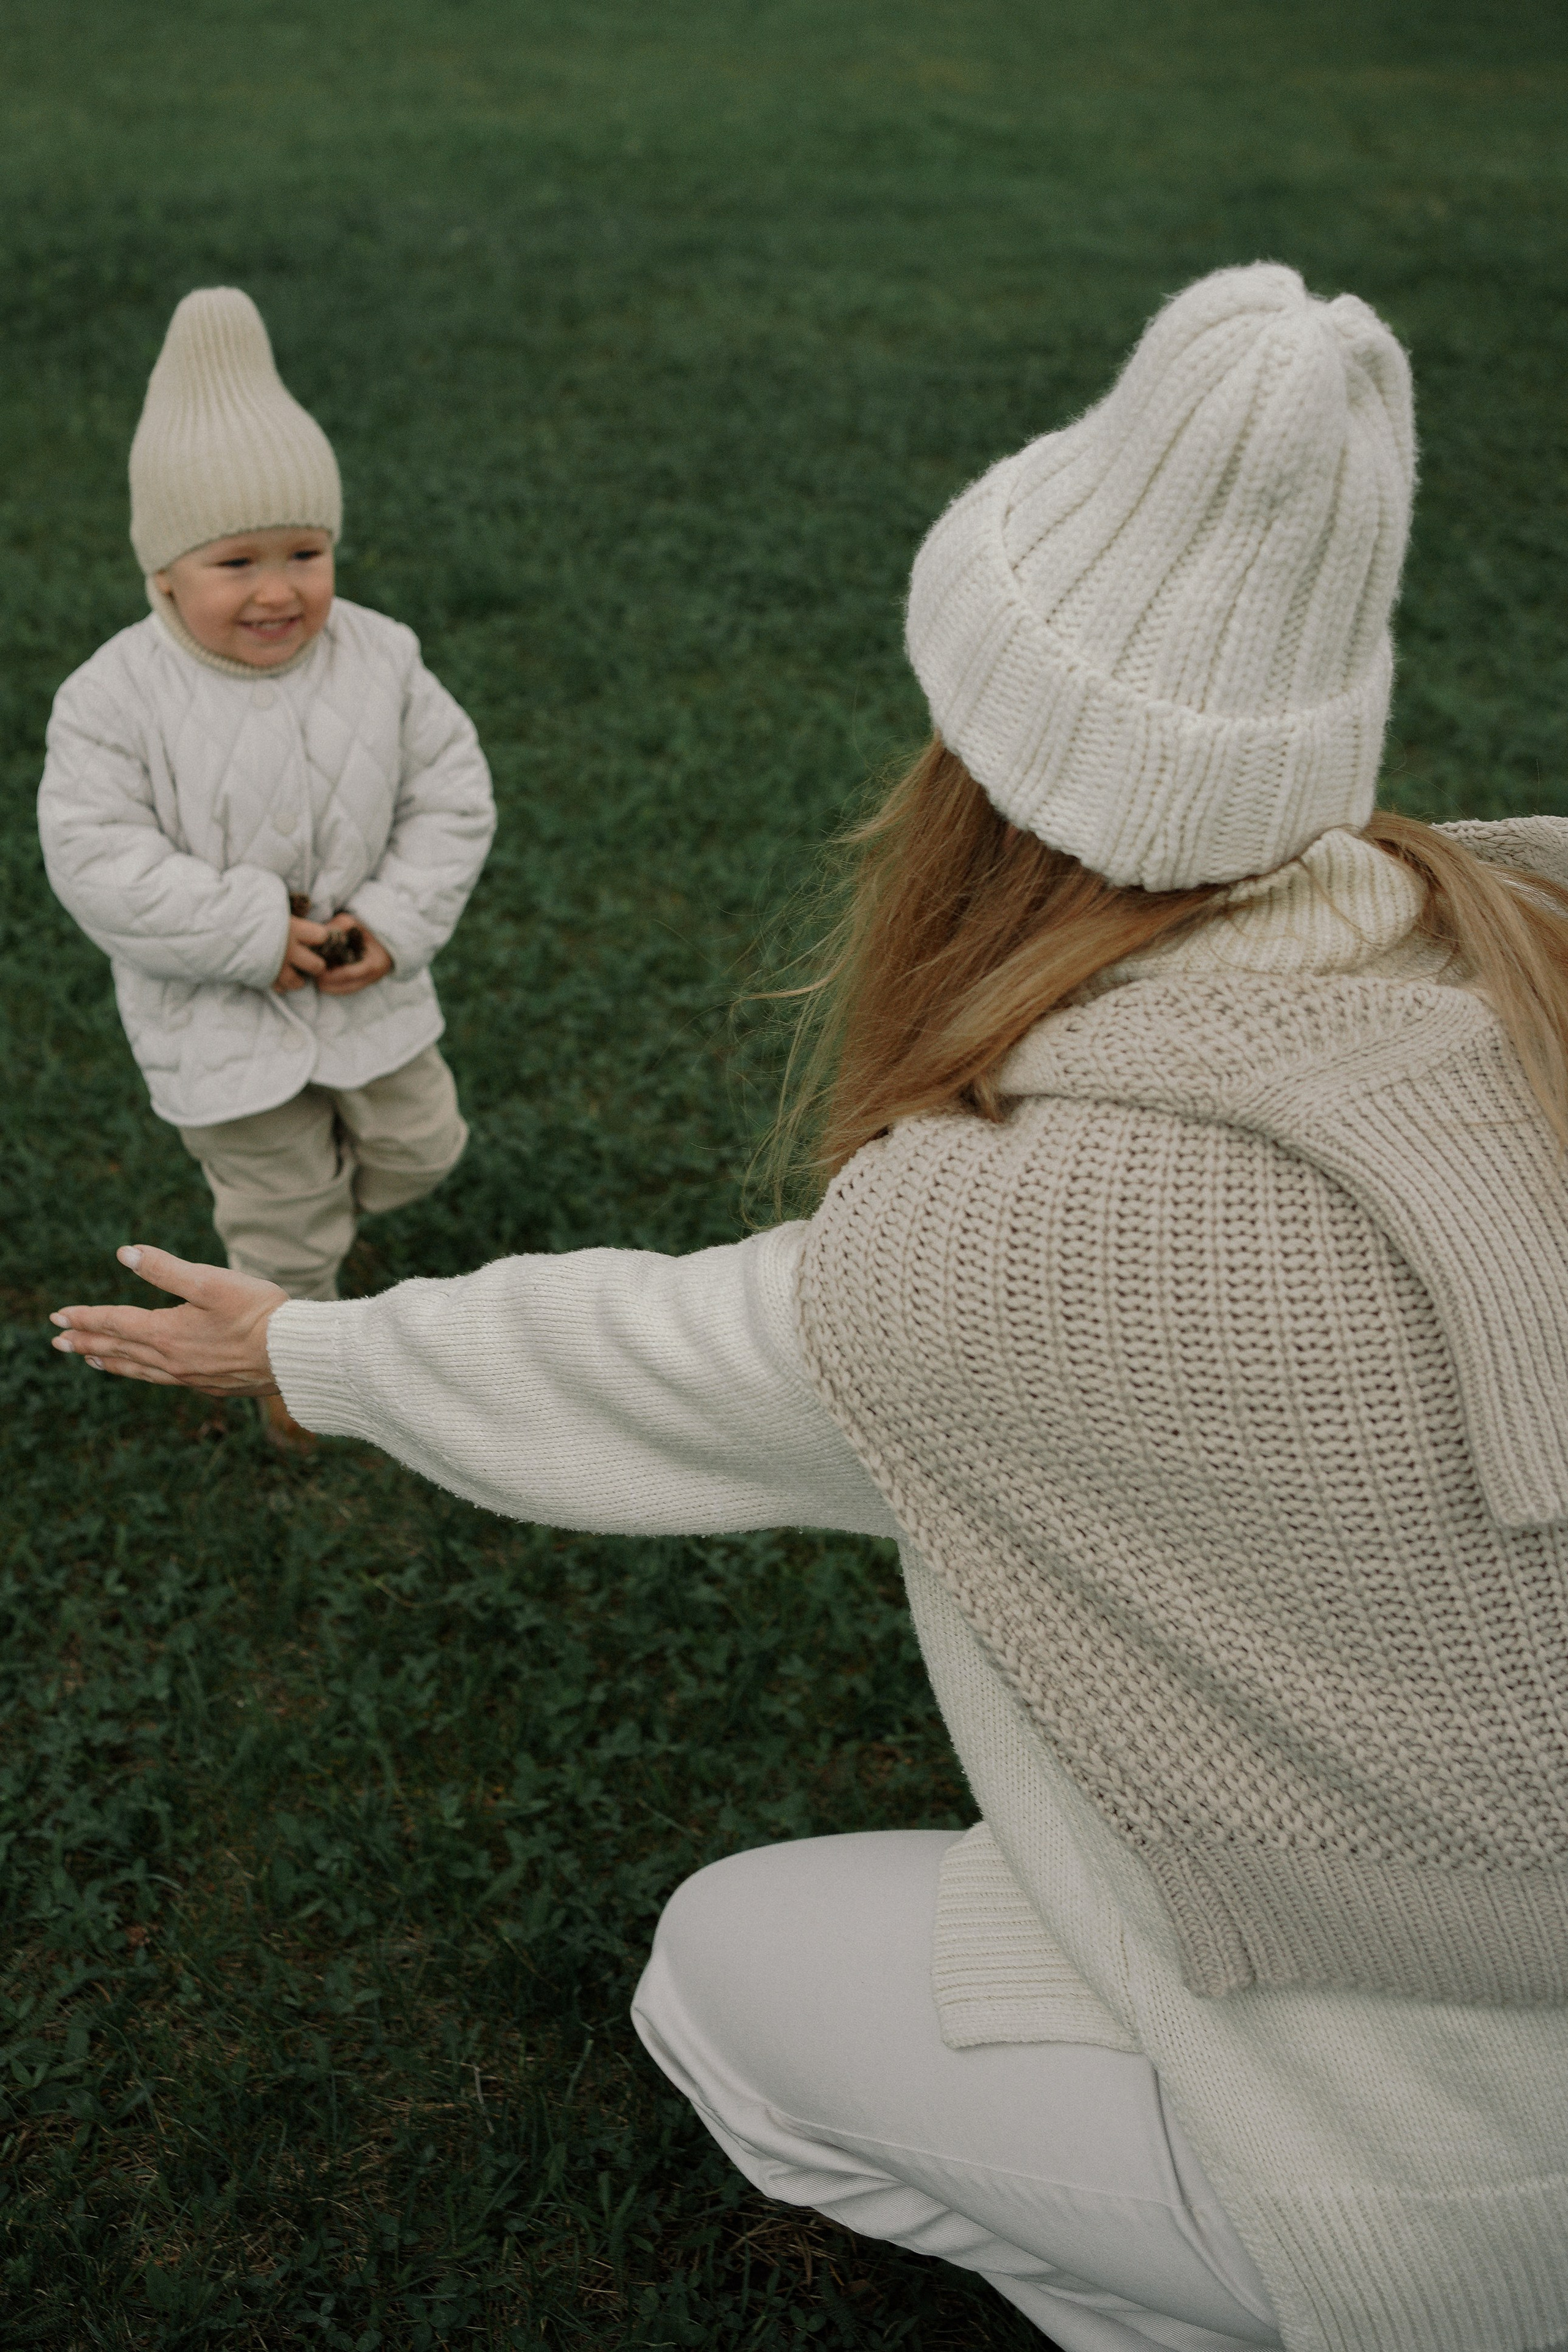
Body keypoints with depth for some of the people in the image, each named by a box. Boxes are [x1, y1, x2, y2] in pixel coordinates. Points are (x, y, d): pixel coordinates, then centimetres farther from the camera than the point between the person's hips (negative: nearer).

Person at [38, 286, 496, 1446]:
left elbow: (452, 796, -5)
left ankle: (314, 1174, 50)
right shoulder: (118, 699, -20)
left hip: (370, 993, 3)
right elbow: (98, 859, -21)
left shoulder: (380, 661, -11)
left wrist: (397, 920, -17)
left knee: (418, 1150, 19)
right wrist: (251, 931, -26)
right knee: (284, 1220, 12)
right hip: (221, 1023, -3)